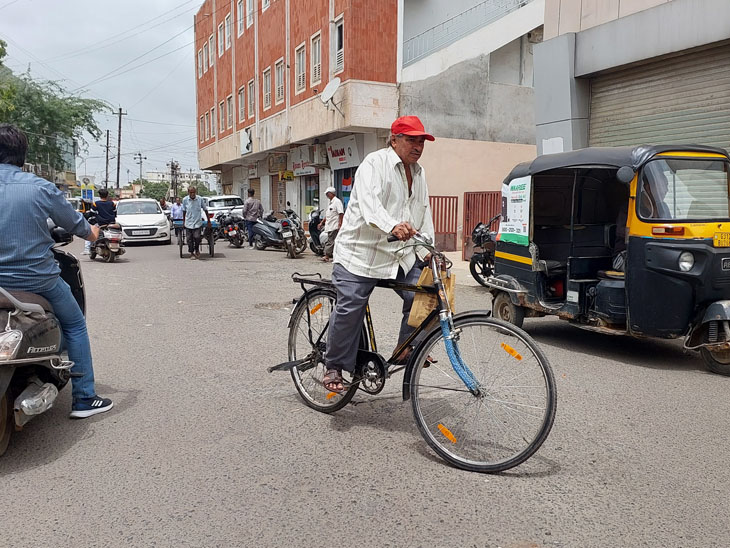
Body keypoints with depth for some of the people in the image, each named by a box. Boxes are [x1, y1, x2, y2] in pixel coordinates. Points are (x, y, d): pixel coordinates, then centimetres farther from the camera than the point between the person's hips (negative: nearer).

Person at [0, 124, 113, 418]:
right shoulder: (41, 187, -10)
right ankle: (83, 398, 14)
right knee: (74, 326, 15)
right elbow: (75, 223, 3)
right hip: (38, 278, -3)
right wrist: (91, 232, 25)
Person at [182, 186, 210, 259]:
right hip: (188, 223, 1)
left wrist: (208, 221, 8)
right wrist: (183, 221, 17)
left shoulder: (200, 199, -6)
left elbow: (205, 210, 5)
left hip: (198, 223, -1)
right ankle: (192, 253, 20)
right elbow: (184, 211, 12)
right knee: (189, 239, 4)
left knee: (197, 237, -14)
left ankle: (197, 250, 13)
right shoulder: (185, 200, -3)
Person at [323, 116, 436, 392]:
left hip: (402, 254, 7)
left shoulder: (419, 173, 15)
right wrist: (393, 226, -47)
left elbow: (424, 213, 17)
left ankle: (407, 351, 18)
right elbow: (369, 201, -29)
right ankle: (334, 367, 9)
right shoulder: (375, 163, -10)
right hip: (361, 252, -7)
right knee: (349, 309, -9)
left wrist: (427, 250, 5)